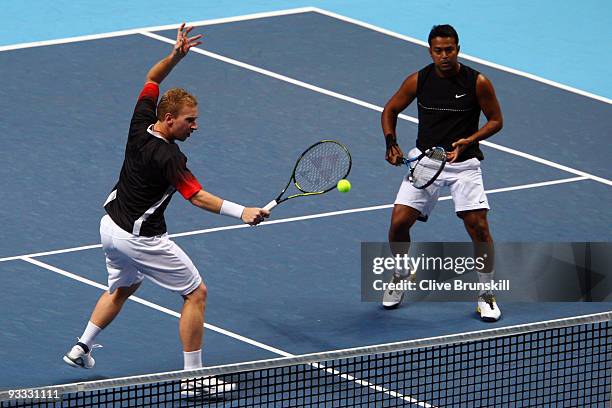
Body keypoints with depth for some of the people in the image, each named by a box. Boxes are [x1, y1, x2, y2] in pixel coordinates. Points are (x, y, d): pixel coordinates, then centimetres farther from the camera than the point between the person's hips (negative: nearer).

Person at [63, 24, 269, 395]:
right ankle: (194, 376, 1)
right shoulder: (168, 157, -27)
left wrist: (176, 54, -10)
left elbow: (152, 78, 6)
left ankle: (81, 349, 37)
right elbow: (197, 197, -33)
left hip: (112, 226, 9)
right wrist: (241, 212, -41)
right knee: (196, 293, 1)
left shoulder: (140, 124, -7)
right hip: (141, 238, -9)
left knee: (122, 288, 33)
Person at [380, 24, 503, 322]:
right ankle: (401, 275, 23)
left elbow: (496, 120, 0)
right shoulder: (418, 81, -4)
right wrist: (391, 143, -6)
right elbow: (390, 111, 10)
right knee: (399, 222, -8)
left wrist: (467, 141, -16)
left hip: (464, 163, -2)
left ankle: (486, 295, 6)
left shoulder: (478, 83, -10)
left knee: (478, 227, -13)